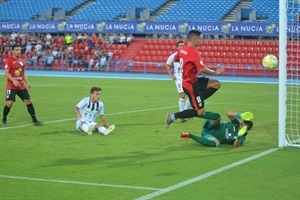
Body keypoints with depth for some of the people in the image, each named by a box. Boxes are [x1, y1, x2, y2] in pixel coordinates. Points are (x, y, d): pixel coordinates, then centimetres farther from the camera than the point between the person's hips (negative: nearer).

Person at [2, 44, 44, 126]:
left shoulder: (21, 61, 11)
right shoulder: (9, 60, -8)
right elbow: (6, 73, -15)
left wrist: (27, 82, 9)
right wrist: (14, 81, -27)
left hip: (21, 86, 6)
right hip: (11, 86, -6)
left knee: (28, 101, 2)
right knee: (9, 103, -12)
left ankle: (35, 120, 7)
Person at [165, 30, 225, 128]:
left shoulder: (182, 49, 4)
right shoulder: (194, 52, -23)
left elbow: (175, 59, 23)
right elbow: (202, 69, -27)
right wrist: (215, 72, -12)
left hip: (193, 80, 10)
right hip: (191, 84, -10)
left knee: (216, 84, 6)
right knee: (200, 112, -4)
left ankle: (197, 103, 6)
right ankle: (173, 116, -1)